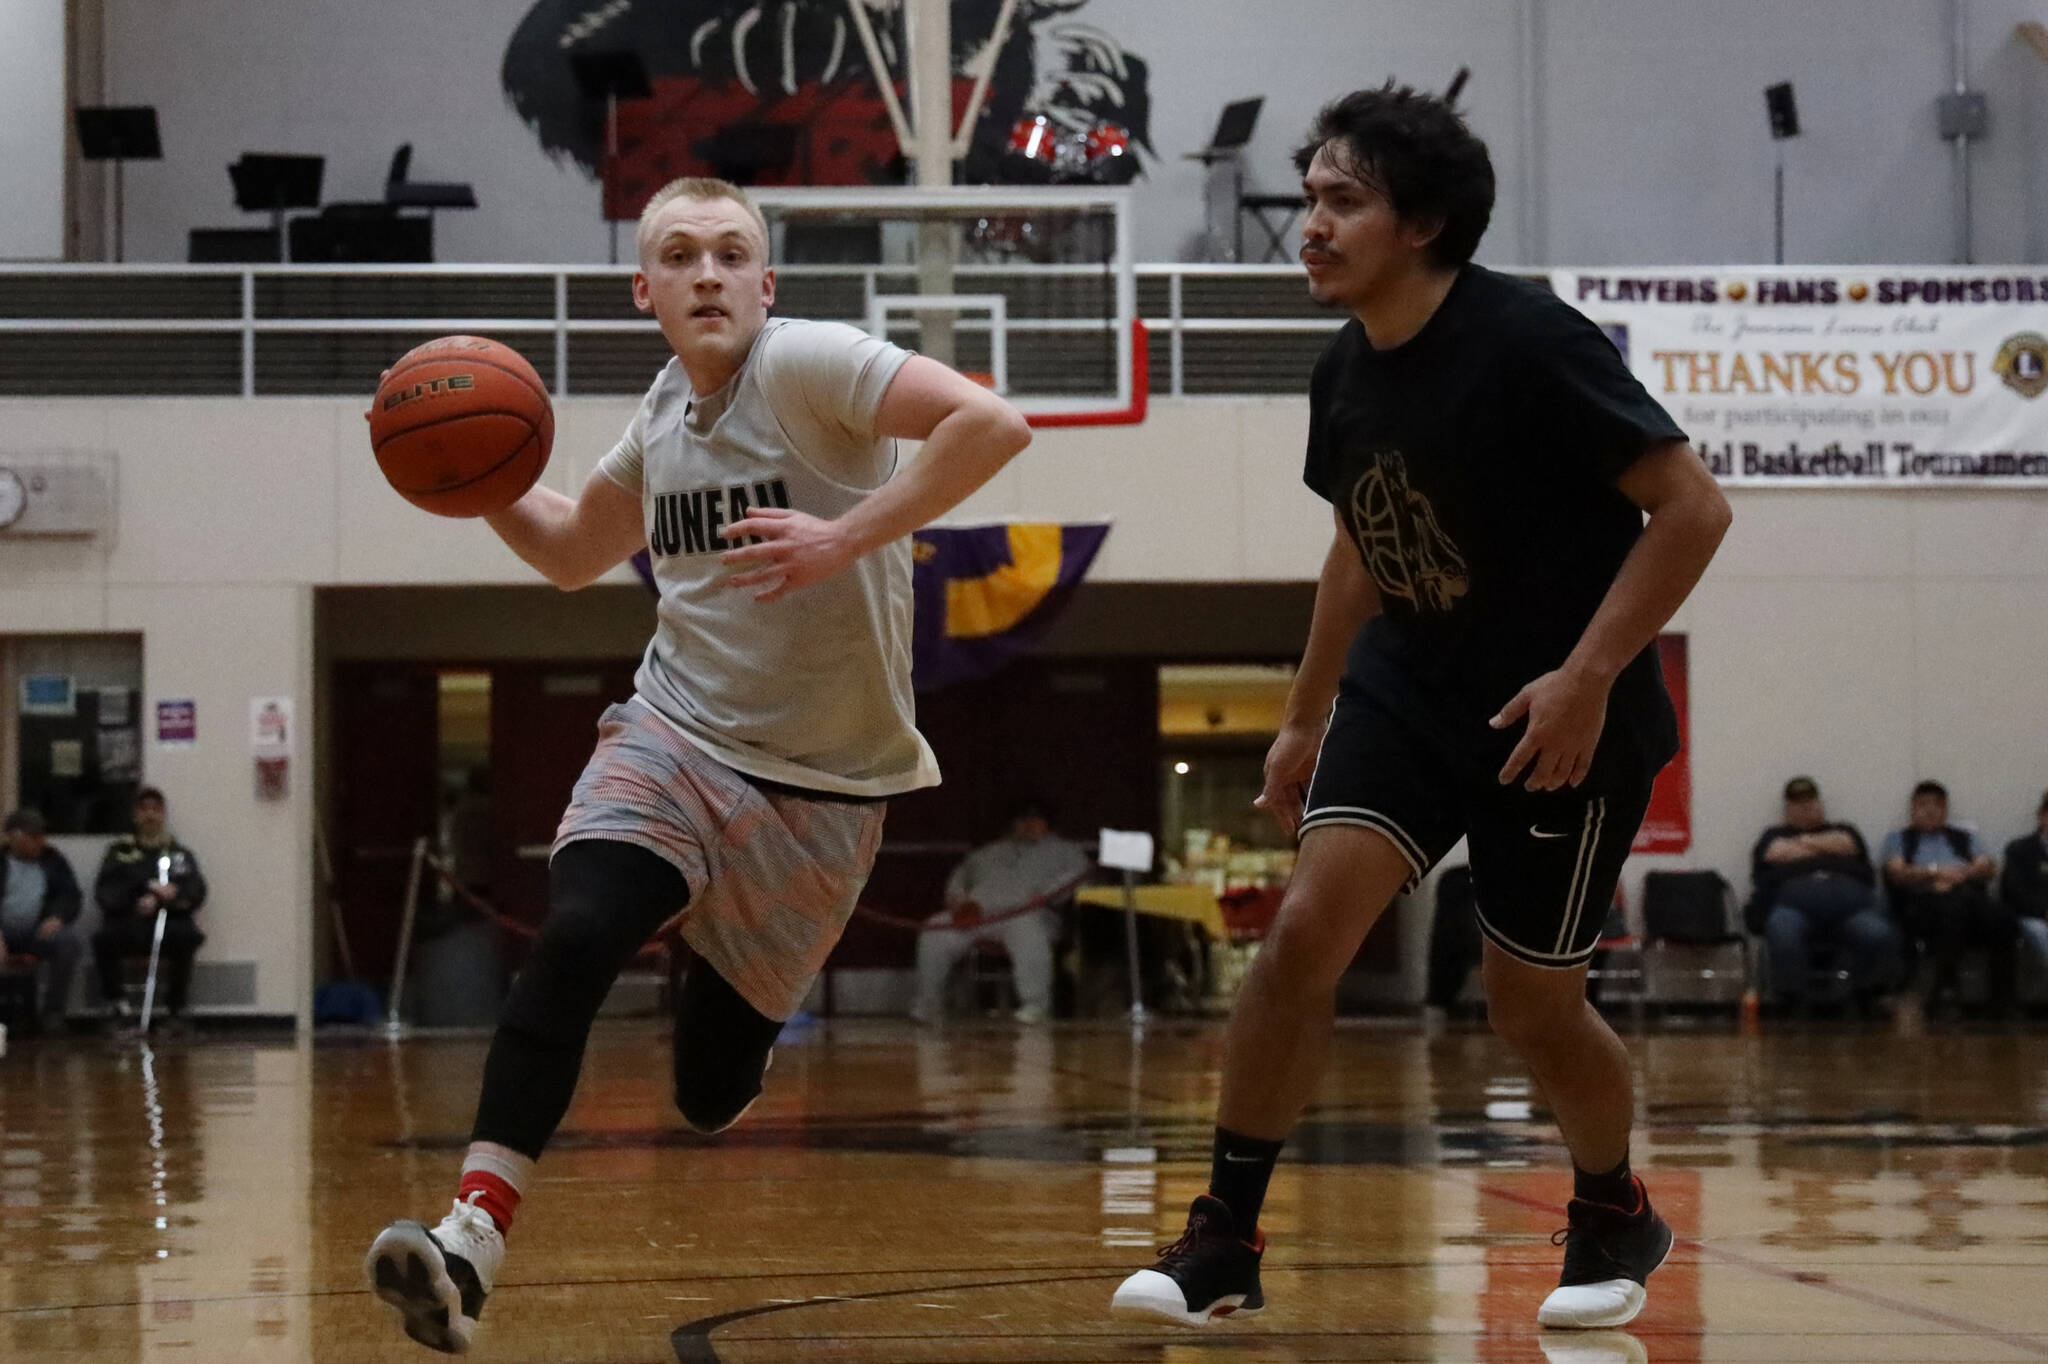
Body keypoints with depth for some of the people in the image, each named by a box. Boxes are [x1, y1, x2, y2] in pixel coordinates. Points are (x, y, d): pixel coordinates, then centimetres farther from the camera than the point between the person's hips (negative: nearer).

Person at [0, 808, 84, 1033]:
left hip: (39, 929, 2)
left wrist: (57, 917, -15)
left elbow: (69, 897, 9)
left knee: (67, 940, -30)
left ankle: (52, 1012, -18)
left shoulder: (54, 861, 14)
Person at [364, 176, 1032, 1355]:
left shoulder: (804, 363, -14)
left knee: (713, 1092, 5)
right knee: (572, 943, -26)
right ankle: (471, 1240, -30)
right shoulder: (666, 413, 6)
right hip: (674, 736, 4)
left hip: (823, 781, -4)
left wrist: (846, 539, -30)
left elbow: (992, 424, -27)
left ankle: (739, 1001, 43)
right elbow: (574, 551, 23)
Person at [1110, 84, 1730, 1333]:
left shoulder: (1529, 341, -21)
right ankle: (1226, 1243, -6)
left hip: (1560, 714, -5)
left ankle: (1618, 1219, 33)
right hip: (1411, 683, 5)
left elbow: (1692, 506, -20)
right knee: (1307, 928, -13)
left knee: (1531, 1004, 4)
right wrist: (1306, 719, 20)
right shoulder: (1346, 374, 0)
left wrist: (1587, 677, -26)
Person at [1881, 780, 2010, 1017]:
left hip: (1969, 894, 3)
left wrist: (1962, 873, -6)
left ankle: (2002, 1002, -33)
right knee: (1953, 908, -42)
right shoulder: (1898, 838, 27)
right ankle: (1946, 988, -41)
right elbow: (1897, 873, 8)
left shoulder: (1964, 838, 33)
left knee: (2003, 918, -35)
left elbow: (1989, 868, 15)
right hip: (1923, 899, -3)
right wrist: (1935, 872, -9)